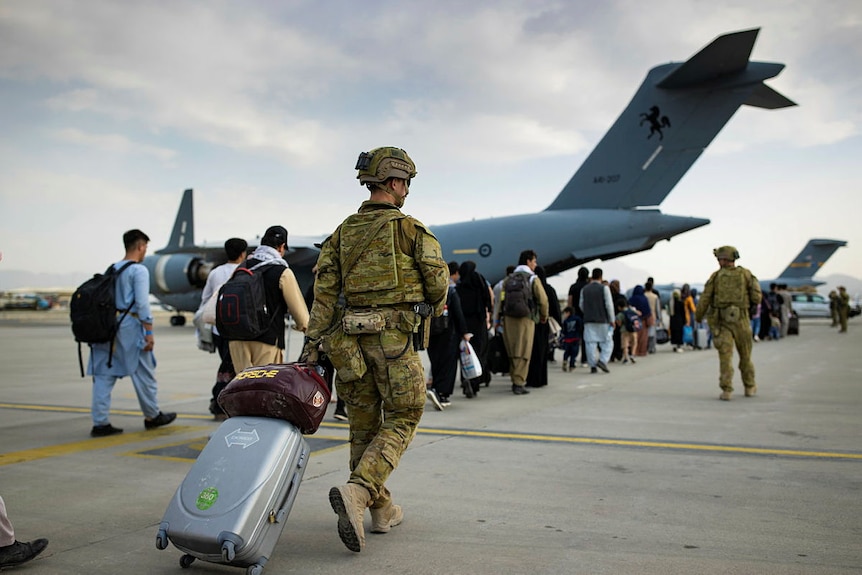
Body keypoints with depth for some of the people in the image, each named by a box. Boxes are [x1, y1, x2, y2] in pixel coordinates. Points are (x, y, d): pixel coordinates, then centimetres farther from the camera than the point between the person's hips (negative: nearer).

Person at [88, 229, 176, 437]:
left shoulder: (111, 269, 14)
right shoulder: (139, 270, -7)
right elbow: (142, 303, -13)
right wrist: (149, 332, -12)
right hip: (129, 325, -7)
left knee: (104, 375, 5)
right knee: (143, 374, 8)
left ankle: (100, 423, 4)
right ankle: (152, 416, 21)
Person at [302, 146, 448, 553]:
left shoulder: (342, 233, 10)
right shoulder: (410, 229, -4)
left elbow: (324, 289, 2)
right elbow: (438, 280, -3)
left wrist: (313, 340, 0)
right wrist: (432, 311, 18)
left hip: (353, 336, 5)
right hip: (396, 336, -5)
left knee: (364, 424, 13)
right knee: (401, 420, 4)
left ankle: (381, 510, 21)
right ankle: (356, 492, -15)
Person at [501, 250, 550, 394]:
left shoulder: (509, 279, 14)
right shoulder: (533, 279, -1)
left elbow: (502, 299, 10)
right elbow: (543, 299, -5)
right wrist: (544, 316, 11)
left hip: (508, 318, 5)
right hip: (526, 319, -5)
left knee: (512, 351, 13)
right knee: (523, 353, -1)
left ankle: (515, 380, 19)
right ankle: (518, 384, -5)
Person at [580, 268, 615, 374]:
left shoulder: (584, 289, 8)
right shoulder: (604, 288, -4)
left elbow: (581, 305, 14)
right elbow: (609, 305, -6)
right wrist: (612, 320, 0)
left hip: (588, 320, 3)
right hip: (602, 320, -3)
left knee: (590, 343, 2)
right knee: (607, 342, 6)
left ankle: (593, 366, 0)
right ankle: (602, 360, -11)